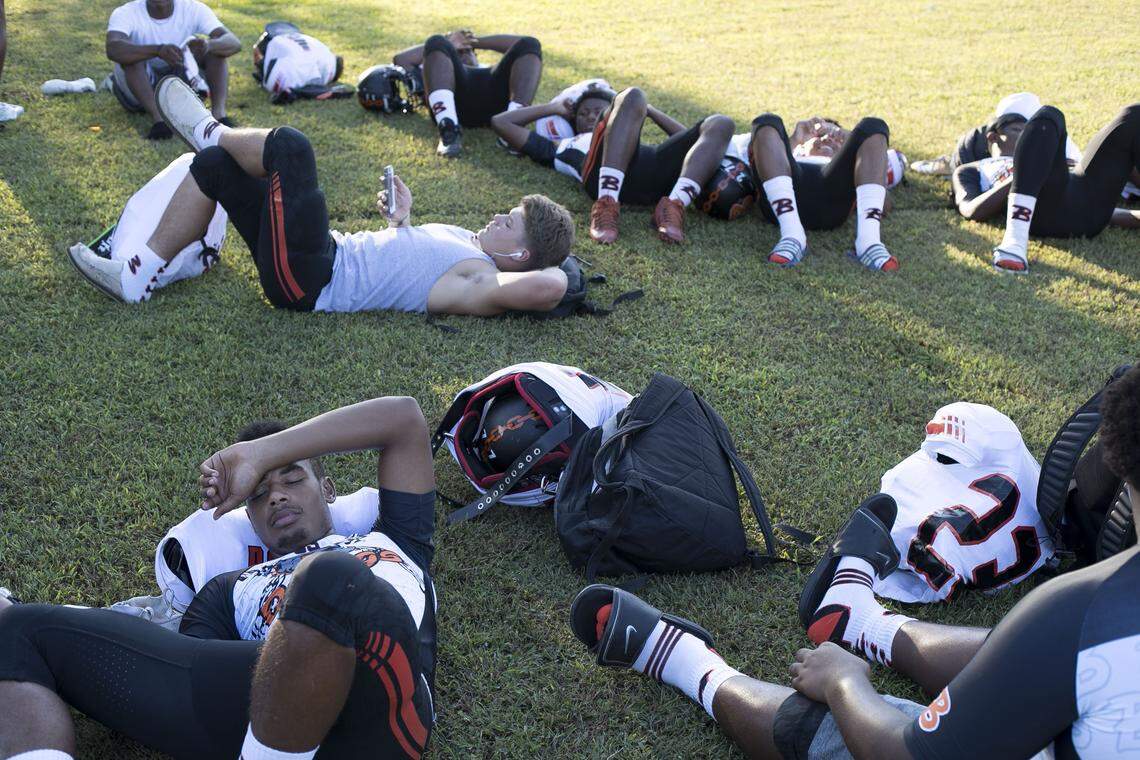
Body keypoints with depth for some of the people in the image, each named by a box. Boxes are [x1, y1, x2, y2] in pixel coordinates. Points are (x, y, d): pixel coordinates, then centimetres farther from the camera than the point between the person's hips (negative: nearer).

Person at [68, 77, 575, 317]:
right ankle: (136, 277, 15)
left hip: (309, 284, -10)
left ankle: (209, 131, 17)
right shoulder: (468, 239, 11)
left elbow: (550, 286, -39)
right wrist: (402, 220, 12)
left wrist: (555, 272, -18)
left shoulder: (482, 282, -19)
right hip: (333, 255, 10)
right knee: (214, 165, 11)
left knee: (289, 145, -18)